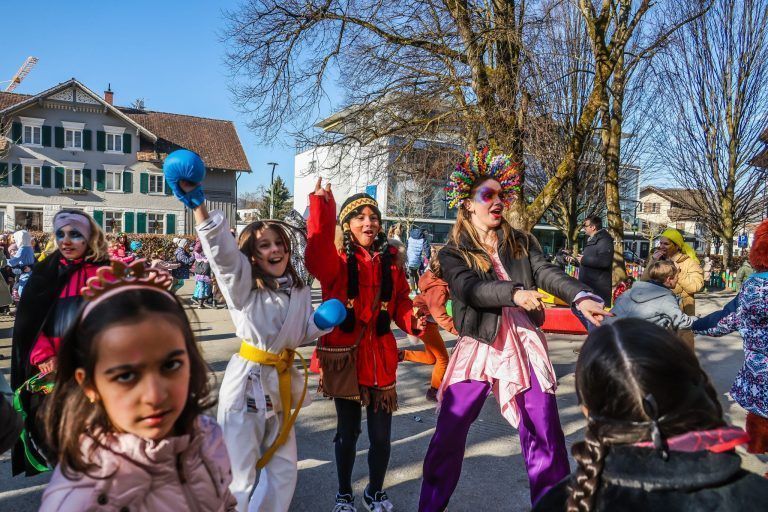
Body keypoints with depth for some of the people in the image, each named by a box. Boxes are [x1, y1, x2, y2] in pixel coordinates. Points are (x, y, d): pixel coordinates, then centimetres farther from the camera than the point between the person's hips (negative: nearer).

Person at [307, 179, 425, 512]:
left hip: (380, 357, 3)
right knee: (348, 431, 13)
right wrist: (321, 207, -39)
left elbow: (400, 302, 8)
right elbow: (316, 258, -30)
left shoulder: (390, 260, 5)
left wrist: (412, 322, -13)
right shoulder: (337, 260, -7)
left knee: (381, 435, 10)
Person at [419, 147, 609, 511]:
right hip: (479, 346, -2)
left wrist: (582, 298, -24)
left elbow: (547, 273, -6)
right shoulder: (453, 253, 0)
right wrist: (515, 293, -33)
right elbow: (471, 289, -17)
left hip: (525, 344, 3)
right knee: (449, 432, 1)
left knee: (545, 433, 6)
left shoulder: (521, 243, 9)